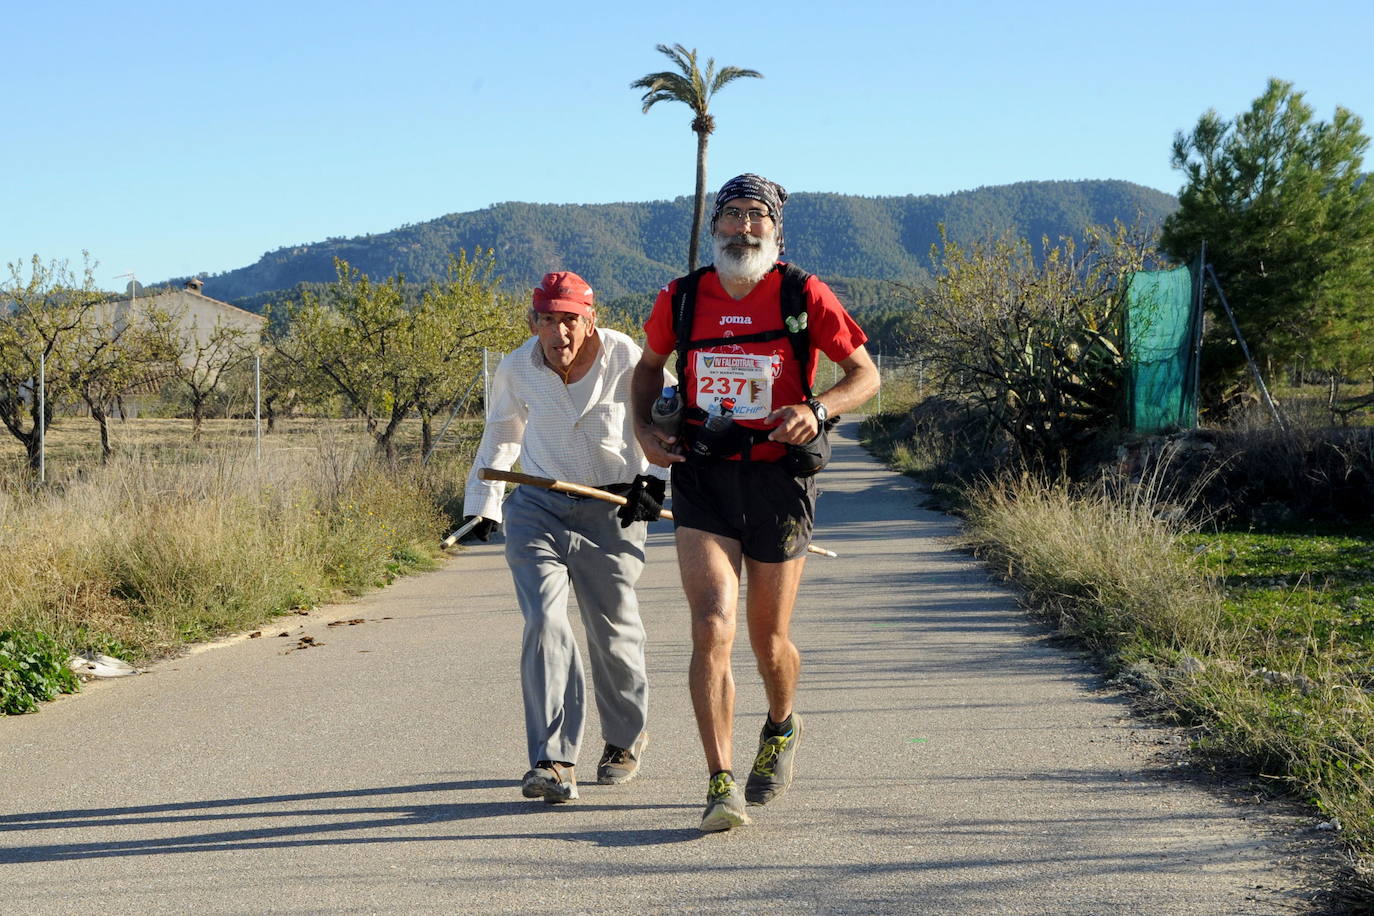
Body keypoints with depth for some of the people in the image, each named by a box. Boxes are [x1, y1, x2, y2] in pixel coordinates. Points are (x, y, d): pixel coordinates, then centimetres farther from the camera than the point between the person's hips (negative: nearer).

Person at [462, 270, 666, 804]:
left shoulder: (625, 359, -12)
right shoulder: (517, 370, -3)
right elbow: (502, 435, 16)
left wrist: (653, 480, -9)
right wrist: (482, 505, 18)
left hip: (613, 510, -1)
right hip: (538, 507, 2)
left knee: (612, 631, 5)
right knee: (544, 620, -16)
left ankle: (625, 740, 33)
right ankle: (552, 761, -17)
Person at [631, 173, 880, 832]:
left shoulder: (803, 296, -5)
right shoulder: (682, 298, 1)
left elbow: (866, 373, 1)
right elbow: (649, 366, 20)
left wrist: (816, 410, -18)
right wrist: (644, 430, 3)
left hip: (778, 481, -1)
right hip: (703, 480, 1)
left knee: (769, 638, 11)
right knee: (711, 628, -16)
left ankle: (781, 728, 44)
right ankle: (721, 786, -11)